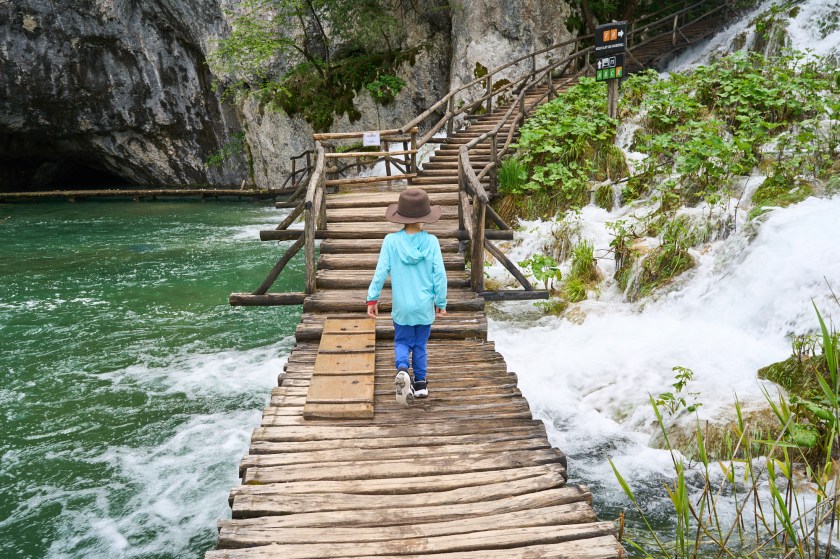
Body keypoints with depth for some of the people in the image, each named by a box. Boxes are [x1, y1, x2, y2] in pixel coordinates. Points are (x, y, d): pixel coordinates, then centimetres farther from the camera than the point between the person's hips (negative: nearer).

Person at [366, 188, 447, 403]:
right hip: (425, 305, 1)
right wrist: (441, 301, 5)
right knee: (420, 344, 17)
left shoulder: (391, 241, -11)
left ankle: (402, 369, -13)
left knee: (402, 342, 15)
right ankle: (420, 384, 24)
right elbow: (439, 274, -7)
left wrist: (372, 298, 1)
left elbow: (381, 272, -9)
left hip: (402, 306, -1)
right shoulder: (431, 241, -10)